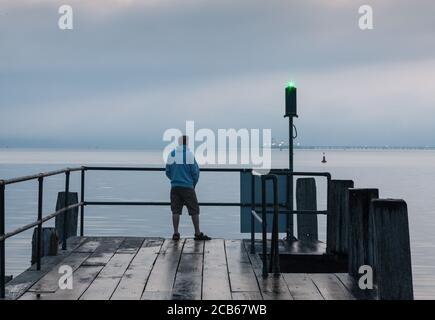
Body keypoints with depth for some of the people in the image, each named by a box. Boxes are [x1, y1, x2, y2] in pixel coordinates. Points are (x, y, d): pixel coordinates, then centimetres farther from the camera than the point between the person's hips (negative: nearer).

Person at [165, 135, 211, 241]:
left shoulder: (172, 154, 4)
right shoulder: (189, 154, -8)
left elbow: (168, 172, 9)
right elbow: (195, 171, -5)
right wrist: (193, 183, 12)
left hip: (174, 186, 4)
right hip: (187, 186, -4)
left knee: (175, 210, 8)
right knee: (194, 210, 4)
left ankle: (176, 233, 7)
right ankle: (198, 233, 6)